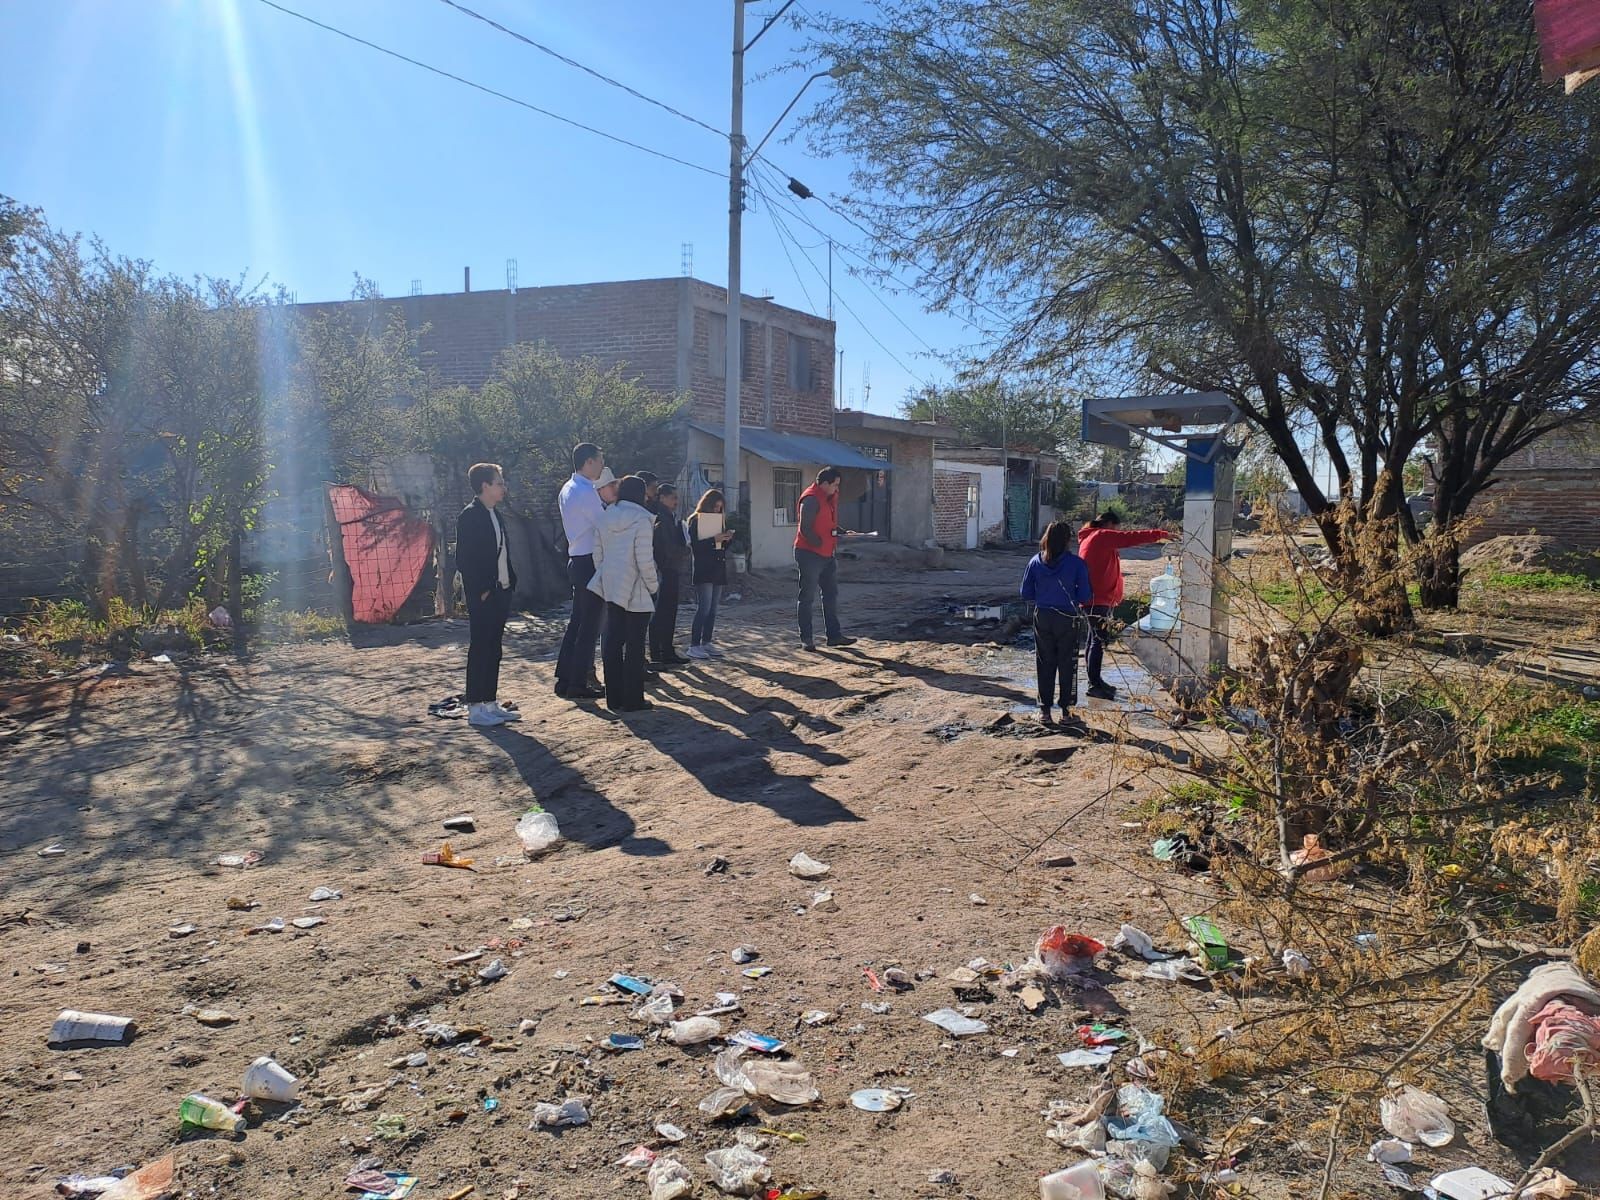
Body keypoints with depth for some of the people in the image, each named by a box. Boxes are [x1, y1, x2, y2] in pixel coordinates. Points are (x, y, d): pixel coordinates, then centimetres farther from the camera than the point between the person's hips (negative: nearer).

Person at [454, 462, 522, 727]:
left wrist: (510, 583, 10)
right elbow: (464, 560, -15)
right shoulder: (470, 517, -12)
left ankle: (490, 703, 19)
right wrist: (481, 591, -16)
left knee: (493, 650, 12)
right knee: (479, 649, -4)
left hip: (500, 593, 9)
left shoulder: (495, 516, 15)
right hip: (482, 596, -9)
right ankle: (475, 709, 2)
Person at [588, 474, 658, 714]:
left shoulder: (606, 517, 7)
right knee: (635, 645, 1)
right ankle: (633, 699, 5)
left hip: (611, 588, 6)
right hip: (636, 591, -6)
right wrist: (654, 586, -5)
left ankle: (614, 698, 14)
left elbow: (598, 553, 10)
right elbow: (644, 559, -17)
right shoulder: (641, 519, -13)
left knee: (612, 641, 9)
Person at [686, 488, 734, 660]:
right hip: (703, 570, -7)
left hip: (718, 570, 7)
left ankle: (706, 643, 14)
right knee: (703, 608, -12)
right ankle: (694, 646, -11)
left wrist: (727, 538, -1)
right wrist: (714, 539, -22)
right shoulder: (695, 521, -5)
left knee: (713, 609, 8)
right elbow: (695, 546, -14)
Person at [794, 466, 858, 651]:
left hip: (826, 555, 9)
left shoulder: (830, 497, 12)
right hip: (809, 553, -9)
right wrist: (821, 544, -17)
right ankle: (806, 638, 6)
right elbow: (805, 529, -20)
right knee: (807, 597, -1)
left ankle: (834, 635, 16)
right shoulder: (811, 499, -17)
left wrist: (843, 532, 6)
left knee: (831, 595, 11)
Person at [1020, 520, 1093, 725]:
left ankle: (1044, 710, 10)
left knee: (1045, 664, 10)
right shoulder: (1076, 563, -12)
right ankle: (1066, 709, 16)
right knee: (1067, 664, 11)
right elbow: (1084, 596, -9)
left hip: (1042, 618, 2)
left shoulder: (1035, 562, -5)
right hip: (1067, 619, -2)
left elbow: (1026, 594, -1)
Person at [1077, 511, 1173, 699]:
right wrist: (1160, 534, -15)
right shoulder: (1102, 536, -12)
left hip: (1096, 598, 11)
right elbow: (1131, 537, -18)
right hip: (1098, 599, -11)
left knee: (1096, 639, 17)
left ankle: (1095, 681, 26)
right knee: (1099, 640, -9)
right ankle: (1094, 685, -7)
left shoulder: (1091, 538, 20)